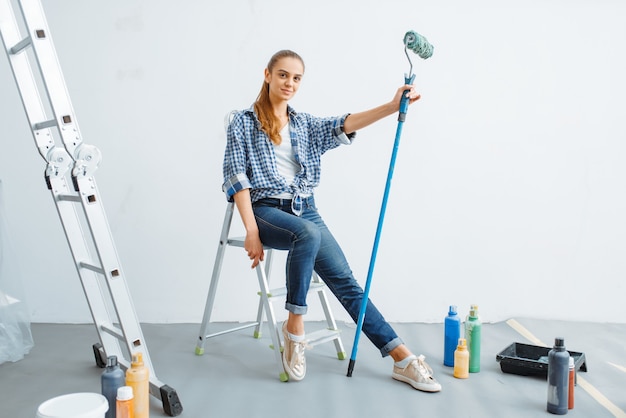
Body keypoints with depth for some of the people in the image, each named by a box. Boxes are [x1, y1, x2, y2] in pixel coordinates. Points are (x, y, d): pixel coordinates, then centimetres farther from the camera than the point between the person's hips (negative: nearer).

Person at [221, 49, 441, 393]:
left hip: (306, 209, 4)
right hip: (266, 209, -4)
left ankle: (402, 359, -13)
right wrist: (251, 230, -16)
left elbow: (344, 125, -3)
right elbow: (235, 177, -4)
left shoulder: (306, 125, 16)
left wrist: (392, 107, -20)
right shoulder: (243, 122, 5)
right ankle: (294, 328, -24)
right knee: (308, 234, -37)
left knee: (345, 280, -10)